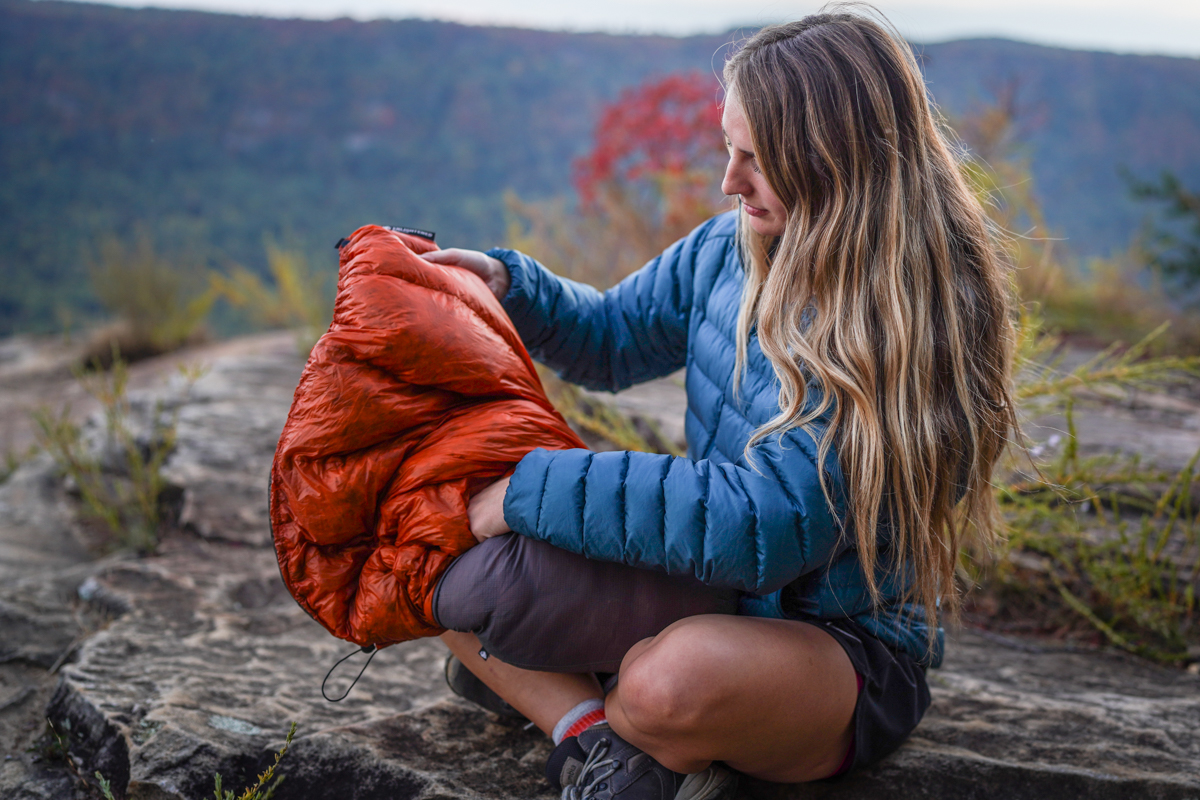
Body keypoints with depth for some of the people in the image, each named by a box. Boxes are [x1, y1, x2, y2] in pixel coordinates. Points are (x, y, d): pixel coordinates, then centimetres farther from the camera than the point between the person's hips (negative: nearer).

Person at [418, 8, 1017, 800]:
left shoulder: (910, 328, -23)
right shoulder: (733, 247, -1)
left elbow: (762, 526, -30)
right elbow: (613, 335, 17)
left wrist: (535, 488, -27)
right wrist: (508, 283, -3)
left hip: (845, 647, -6)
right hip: (704, 590, 7)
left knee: (676, 681, -40)